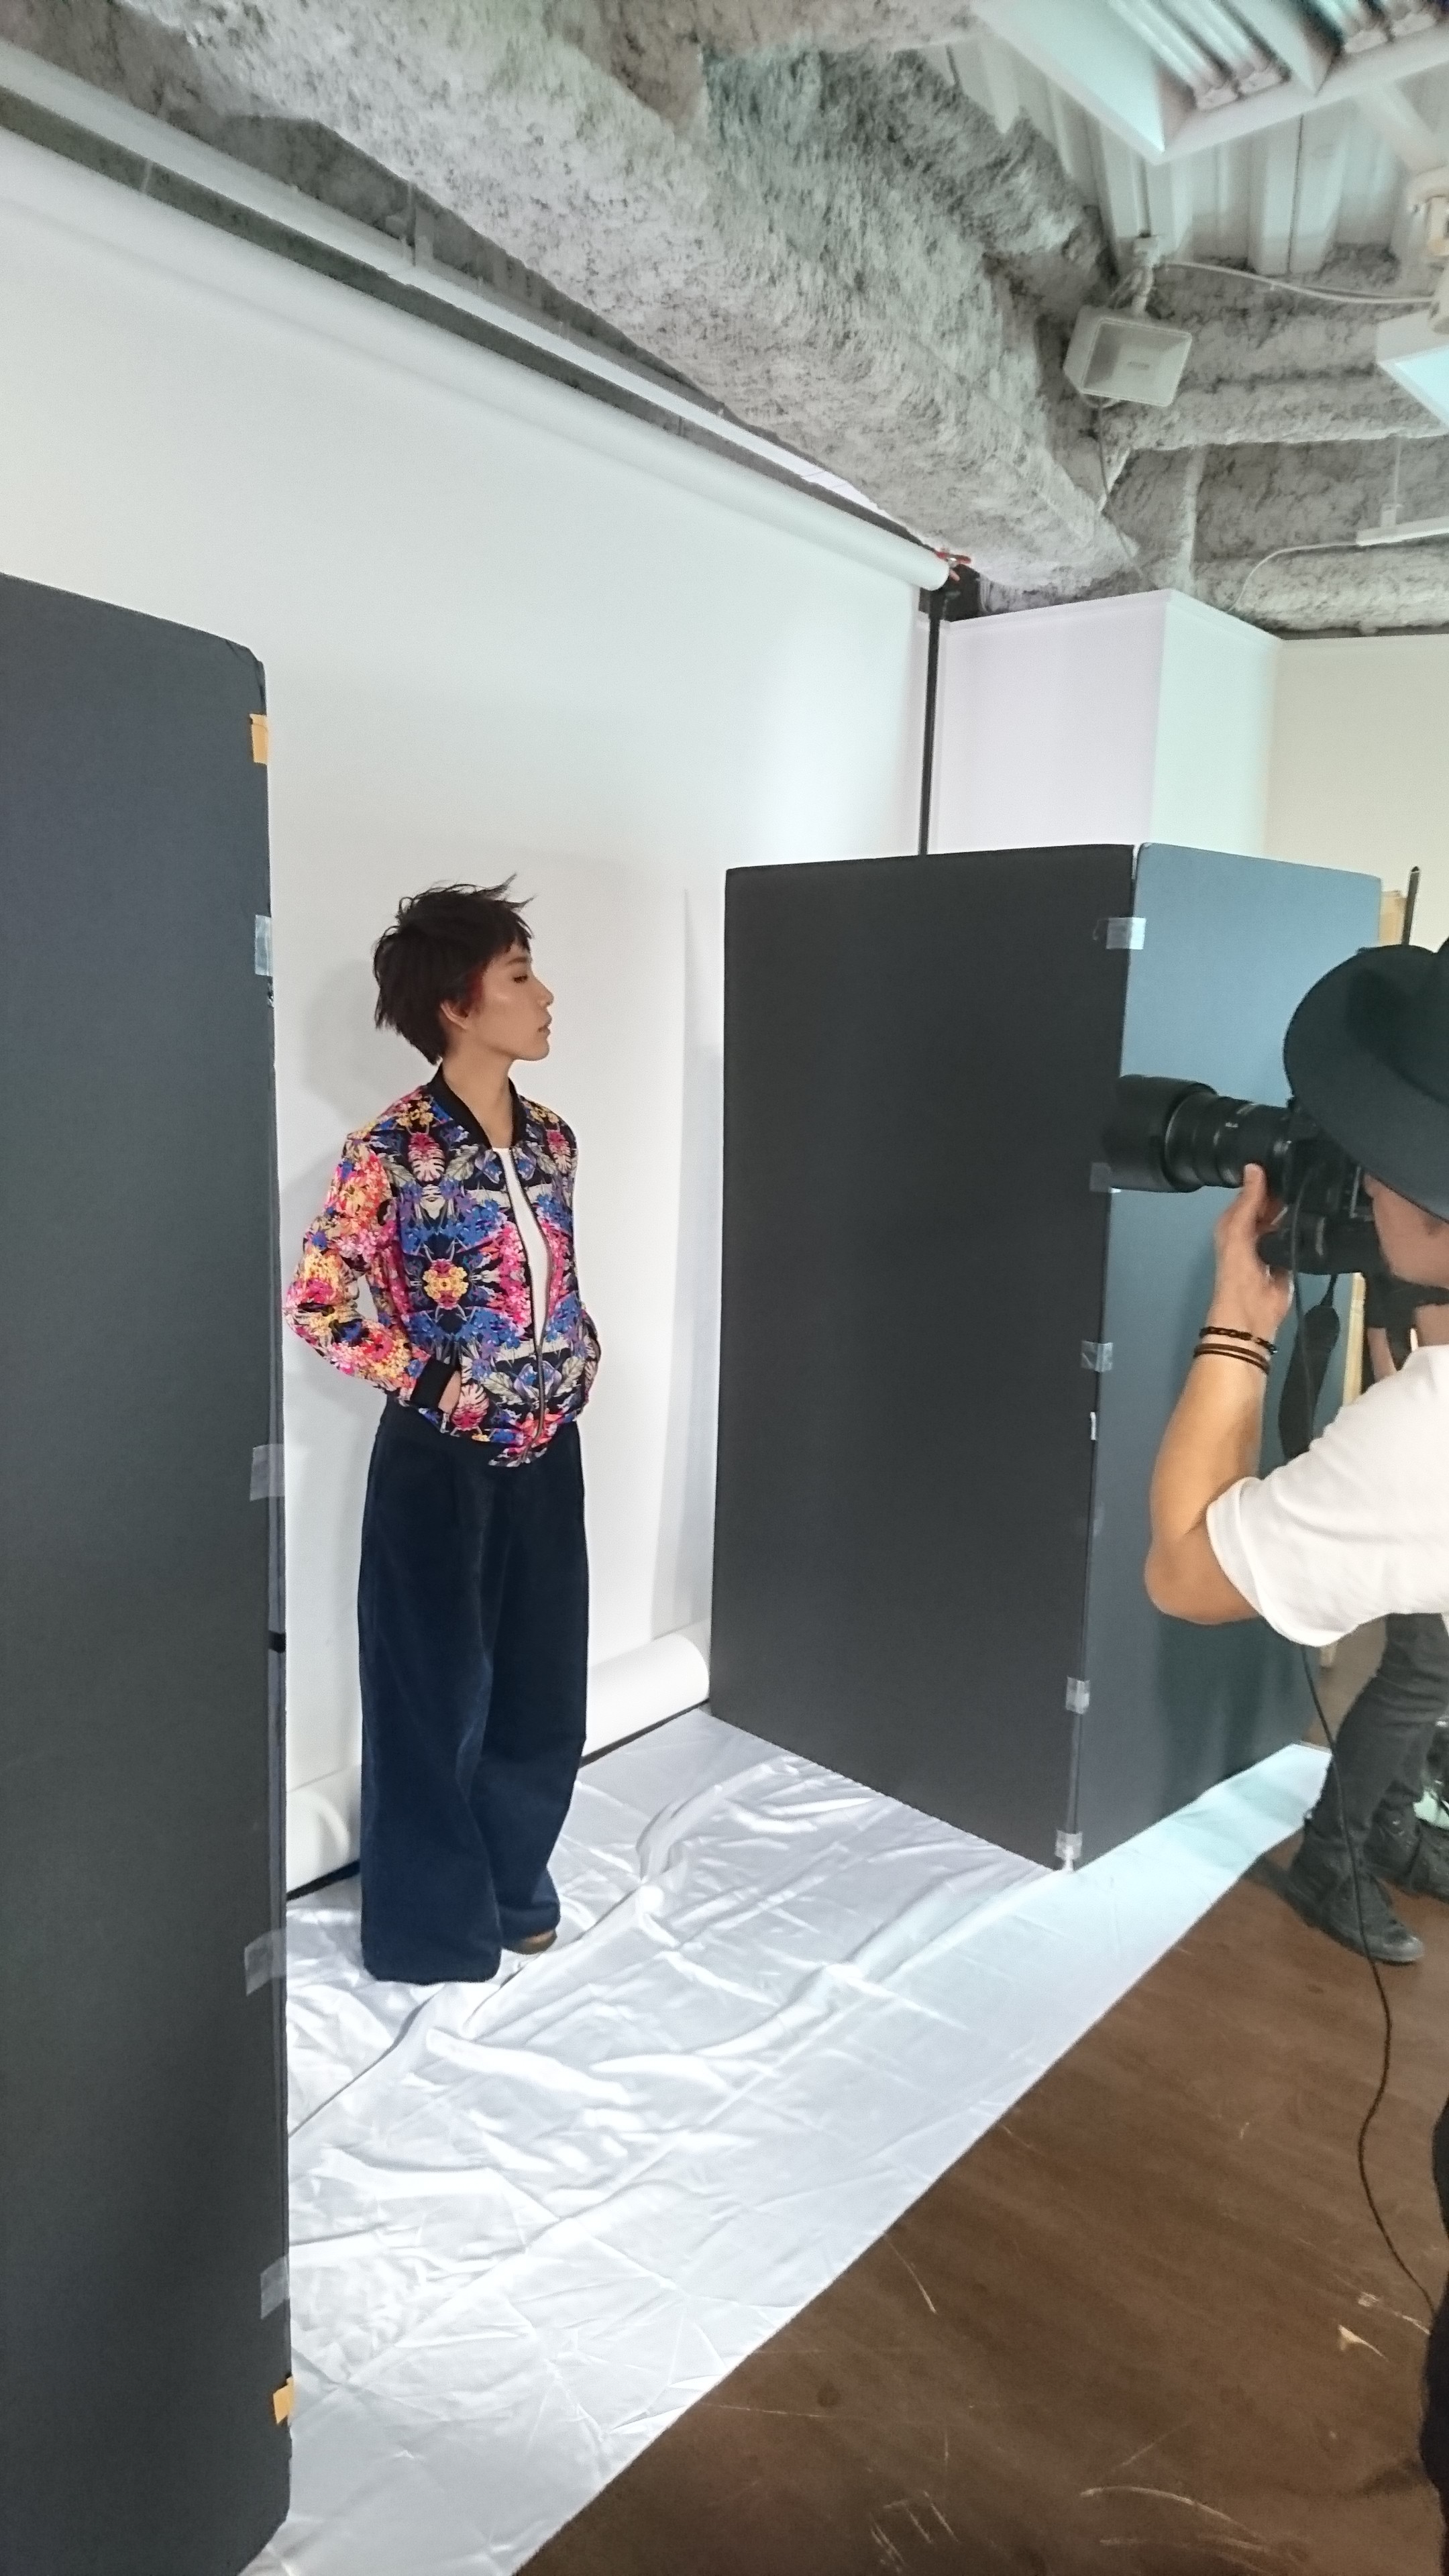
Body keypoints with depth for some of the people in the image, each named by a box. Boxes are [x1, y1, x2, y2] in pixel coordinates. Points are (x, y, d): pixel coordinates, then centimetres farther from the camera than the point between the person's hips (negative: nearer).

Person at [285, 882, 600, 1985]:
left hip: (546, 1455, 6)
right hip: (442, 1464, -6)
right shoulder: (391, 1151, -16)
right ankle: (432, 1924, 31)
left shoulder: (550, 1138, 4)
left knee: (543, 1687, 17)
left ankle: (512, 1885, 40)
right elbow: (318, 1303, -12)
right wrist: (431, 1383, -15)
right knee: (439, 1692, 10)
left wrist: (582, 1356, 2)